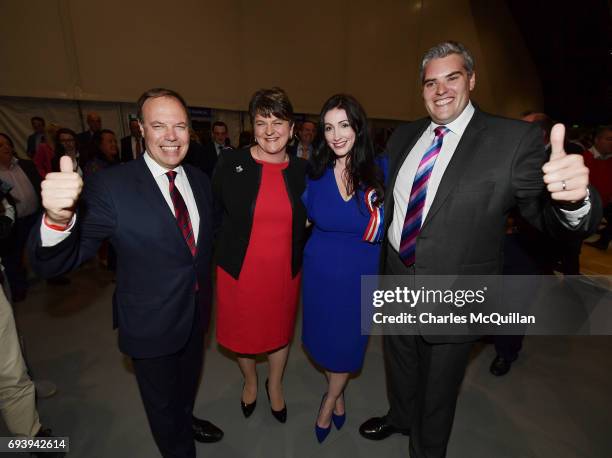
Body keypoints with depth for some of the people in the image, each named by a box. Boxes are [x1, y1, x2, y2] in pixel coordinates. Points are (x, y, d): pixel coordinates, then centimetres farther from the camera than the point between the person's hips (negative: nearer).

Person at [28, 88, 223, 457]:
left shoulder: (200, 180, -4)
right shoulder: (111, 185, -21)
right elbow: (54, 264, -24)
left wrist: (205, 283, 6)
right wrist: (59, 219, -44)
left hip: (196, 313, 5)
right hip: (151, 325, -5)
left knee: (188, 382, 32)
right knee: (163, 403, 22)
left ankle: (186, 420, 64)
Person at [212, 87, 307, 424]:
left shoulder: (302, 171, -3)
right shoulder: (229, 164, -10)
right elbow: (212, 216, -3)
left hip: (285, 272, 2)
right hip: (238, 271, -1)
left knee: (280, 330, 21)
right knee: (242, 332, 20)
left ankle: (274, 385, 53)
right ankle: (250, 380, 55)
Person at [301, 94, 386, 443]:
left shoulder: (380, 170, -12)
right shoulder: (316, 170, -8)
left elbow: (381, 230, -4)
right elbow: (309, 216, 5)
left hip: (359, 273, -1)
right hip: (320, 270, 2)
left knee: (347, 340, 16)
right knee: (323, 336, 19)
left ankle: (329, 401, 45)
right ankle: (338, 394, 50)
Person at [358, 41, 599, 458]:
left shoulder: (515, 138, -14)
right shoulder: (403, 137, 2)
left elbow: (546, 215, -18)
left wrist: (573, 199, -39)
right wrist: (384, 264, 5)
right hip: (396, 281, 5)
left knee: (438, 389, 22)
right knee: (400, 366, 29)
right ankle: (399, 417, 61)